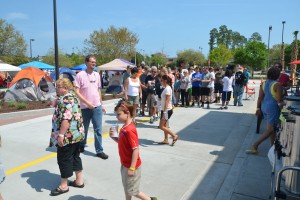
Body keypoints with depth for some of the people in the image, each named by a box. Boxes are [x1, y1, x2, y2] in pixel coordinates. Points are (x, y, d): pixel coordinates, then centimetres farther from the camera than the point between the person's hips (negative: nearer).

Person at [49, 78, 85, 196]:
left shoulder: (65, 99, -19)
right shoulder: (73, 96, 13)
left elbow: (66, 119, -27)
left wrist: (60, 135, -25)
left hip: (68, 136, -10)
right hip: (77, 134, 10)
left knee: (64, 159, 4)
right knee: (75, 157, 18)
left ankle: (63, 186, 17)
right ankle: (79, 181, 28)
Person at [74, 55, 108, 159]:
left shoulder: (97, 75, 8)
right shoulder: (80, 75, -9)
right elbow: (76, 92, -13)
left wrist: (101, 104, 15)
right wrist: (87, 102, -20)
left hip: (97, 107, 4)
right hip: (85, 107, -3)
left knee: (98, 129, 2)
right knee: (84, 129, 14)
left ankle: (99, 150, 9)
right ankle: (81, 146, 36)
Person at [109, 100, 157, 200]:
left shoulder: (129, 130, -27)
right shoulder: (124, 127, 2)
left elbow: (136, 150, -27)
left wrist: (132, 168, -23)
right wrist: (113, 137, -3)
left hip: (131, 166, -9)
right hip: (125, 164, 9)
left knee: (132, 190, 8)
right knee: (127, 188, 23)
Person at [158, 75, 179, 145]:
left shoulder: (167, 89, -17)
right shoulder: (166, 88, 11)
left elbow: (167, 101, -22)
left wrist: (164, 111, -24)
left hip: (167, 110, -10)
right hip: (165, 110, 10)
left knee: (161, 126, -5)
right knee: (165, 125, 14)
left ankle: (174, 136, 2)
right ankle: (166, 140, 22)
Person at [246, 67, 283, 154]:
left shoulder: (263, 84, 3)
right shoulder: (278, 85, -16)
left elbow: (260, 97, 4)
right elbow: (279, 100, -15)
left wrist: (258, 108, 9)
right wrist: (281, 107, 0)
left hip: (264, 107, 8)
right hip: (273, 108, -8)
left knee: (271, 127, 20)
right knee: (270, 129, 0)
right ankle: (255, 145, -5)